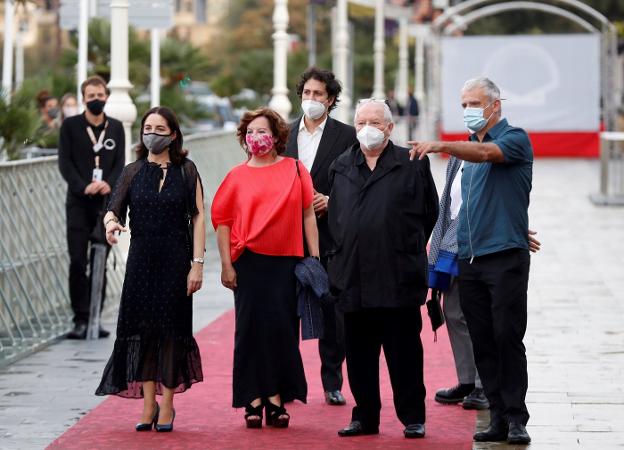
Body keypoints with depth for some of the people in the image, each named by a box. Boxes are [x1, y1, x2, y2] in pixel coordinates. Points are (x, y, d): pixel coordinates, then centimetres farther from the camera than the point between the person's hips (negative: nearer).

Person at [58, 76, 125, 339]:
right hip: (78, 202, -2)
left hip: (106, 201, 2)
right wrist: (83, 187, -16)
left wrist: (109, 184, -12)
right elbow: (65, 162, -2)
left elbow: (120, 163, 8)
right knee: (78, 261, -6)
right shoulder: (70, 126, 3)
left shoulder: (116, 127, 11)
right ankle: (80, 319, -4)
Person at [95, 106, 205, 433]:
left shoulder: (186, 171, 3)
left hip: (175, 260, -2)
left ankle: (167, 405, 7)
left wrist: (198, 263, -7)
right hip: (141, 259, 2)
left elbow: (198, 218, 0)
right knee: (142, 329, -1)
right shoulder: (132, 172, 8)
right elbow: (114, 208, 0)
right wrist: (111, 222, -25)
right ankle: (148, 405, 7)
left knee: (171, 329, -1)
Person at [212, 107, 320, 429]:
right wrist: (226, 264, -2)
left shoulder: (295, 170, 3)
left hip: (286, 261, 0)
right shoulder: (238, 176, 2)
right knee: (251, 327, 2)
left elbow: (308, 214, 5)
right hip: (249, 262, 0)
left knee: (282, 327, 1)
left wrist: (314, 258, 2)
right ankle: (253, 401, 7)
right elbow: (222, 220, 4)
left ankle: (276, 398, 10)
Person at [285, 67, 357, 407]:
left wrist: (331, 200, -13)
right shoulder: (285, 134, 11)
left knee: (333, 311, 1)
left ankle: (332, 382, 9)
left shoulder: (346, 136, 2)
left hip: (330, 235, -2)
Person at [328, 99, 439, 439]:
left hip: (398, 278, -4)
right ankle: (365, 417, 16)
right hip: (354, 278, 4)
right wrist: (342, 257, 14)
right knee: (359, 353, 7)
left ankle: (413, 418, 8)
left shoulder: (412, 165, 1)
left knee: (404, 351, 0)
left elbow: (429, 213, 5)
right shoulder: (341, 168, 13)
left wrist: (409, 250, 6)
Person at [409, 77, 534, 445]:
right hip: (470, 259, 7)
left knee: (508, 338, -8)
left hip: (505, 255, -7)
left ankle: (516, 418, -5)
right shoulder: (471, 147, 19)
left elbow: (487, 153, -26)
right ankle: (498, 417, 8)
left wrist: (441, 146, -39)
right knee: (482, 342, 4)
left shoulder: (514, 138, -4)